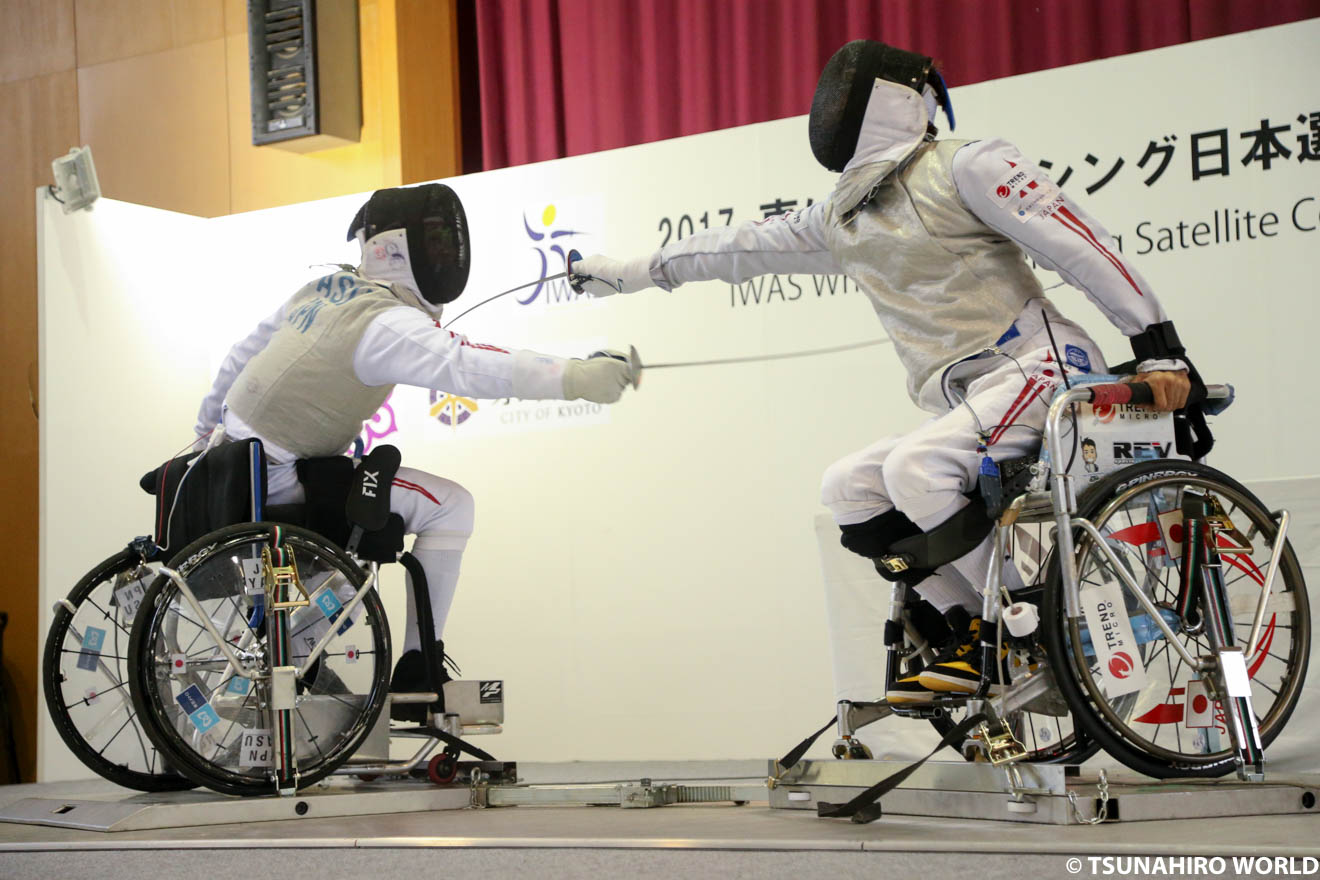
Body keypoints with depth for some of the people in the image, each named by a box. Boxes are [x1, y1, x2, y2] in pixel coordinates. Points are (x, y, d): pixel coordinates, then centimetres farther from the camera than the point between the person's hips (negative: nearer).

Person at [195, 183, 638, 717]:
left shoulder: (324, 288, 4)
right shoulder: (386, 321, -22)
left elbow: (243, 353, 15)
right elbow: (465, 366, -40)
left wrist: (205, 429, 30)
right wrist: (576, 378, -50)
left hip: (239, 461, 9)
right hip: (281, 480, -9)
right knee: (449, 506, -9)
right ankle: (416, 672, -5)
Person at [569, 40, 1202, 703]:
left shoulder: (965, 166, -5)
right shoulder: (841, 218, 16)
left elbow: (1079, 246, -11)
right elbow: (741, 247, 27)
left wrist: (1157, 349, -16)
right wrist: (627, 273, 31)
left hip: (1041, 367, -8)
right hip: (972, 407, 8)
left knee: (913, 470, -26)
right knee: (847, 487, -4)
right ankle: (972, 639, -2)